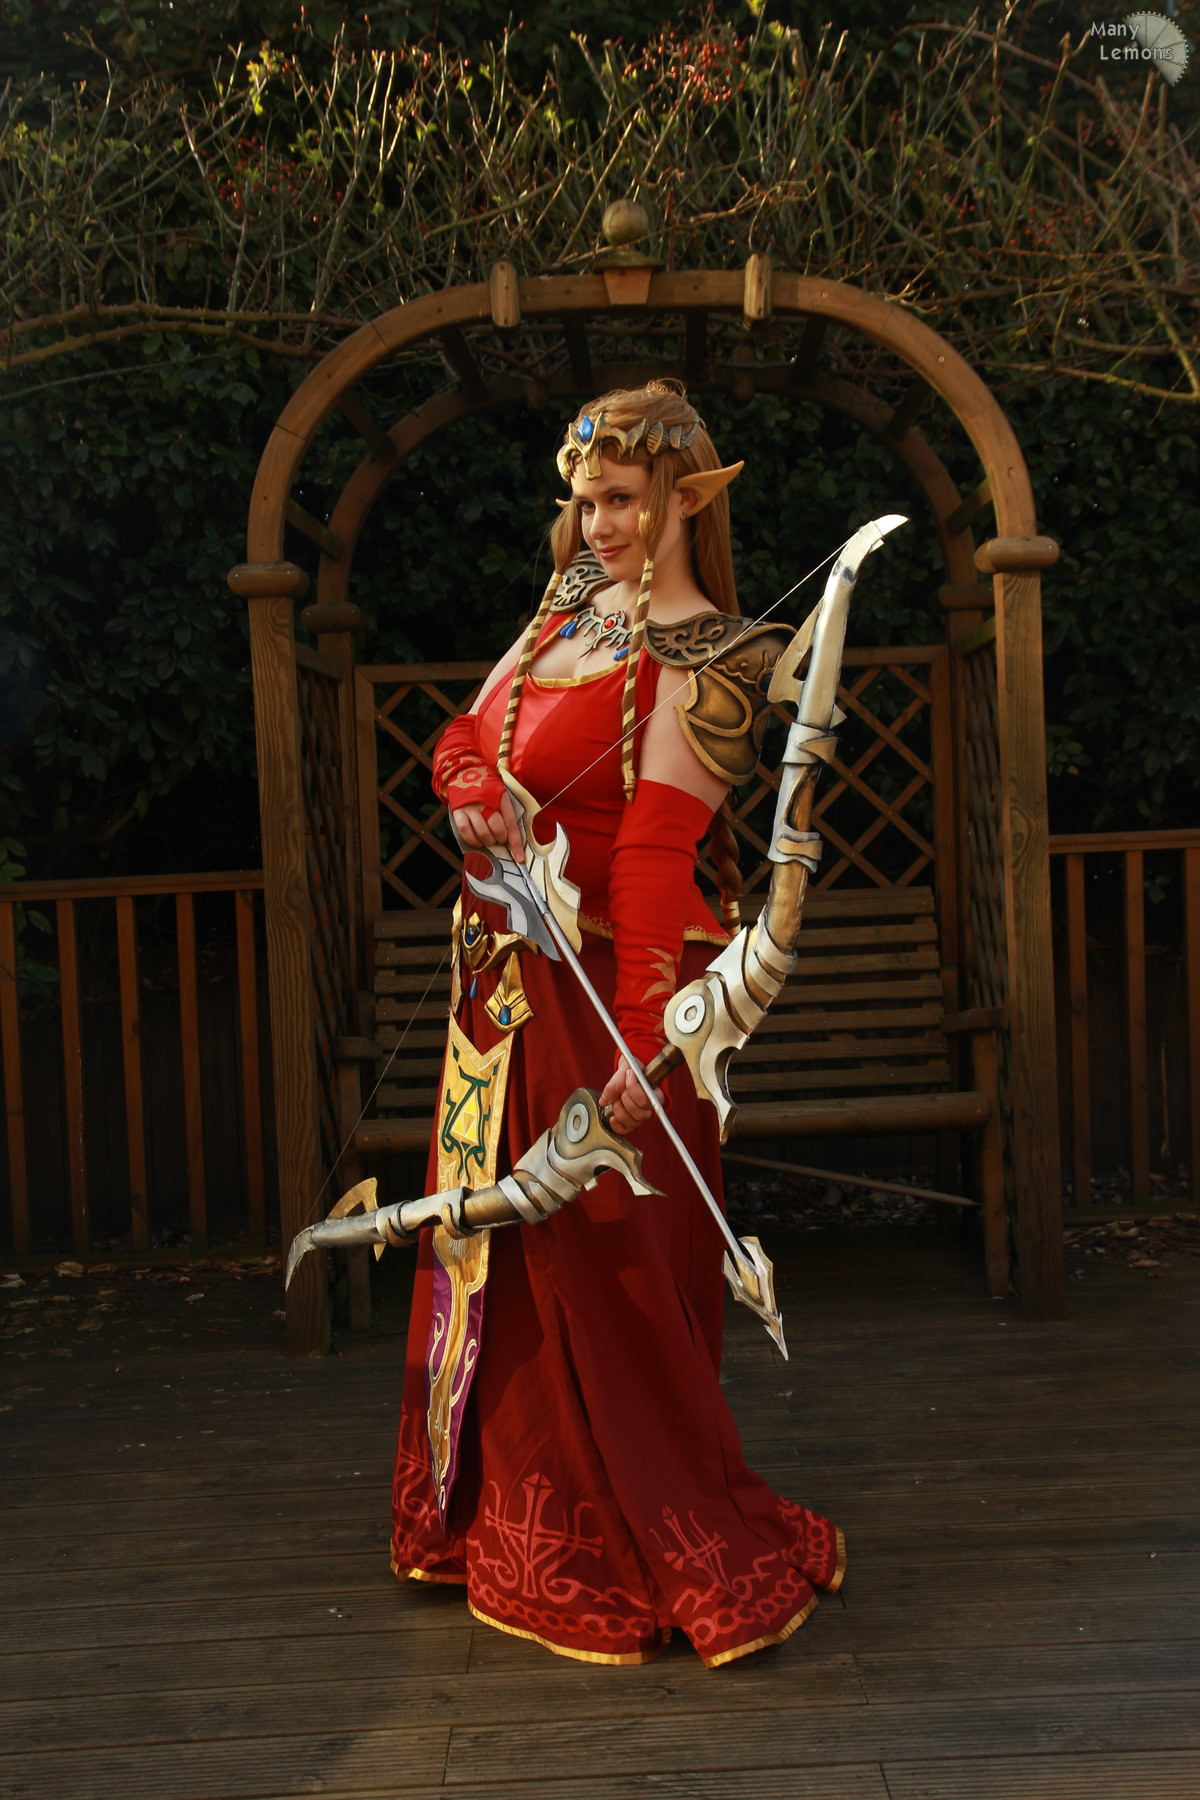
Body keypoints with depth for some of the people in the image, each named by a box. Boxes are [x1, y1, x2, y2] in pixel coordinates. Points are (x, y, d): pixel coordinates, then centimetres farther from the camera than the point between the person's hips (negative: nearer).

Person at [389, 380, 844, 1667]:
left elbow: (658, 855, -23)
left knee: (599, 1272, -2)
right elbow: (463, 740, 14)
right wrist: (479, 801, -10)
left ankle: (687, 1560, 14)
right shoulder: (570, 607, 11)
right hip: (504, 976, 8)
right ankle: (511, 1521, 35)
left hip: (598, 991, -8)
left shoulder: (703, 663, -13)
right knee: (497, 1250, 17)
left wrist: (644, 1045, -27)